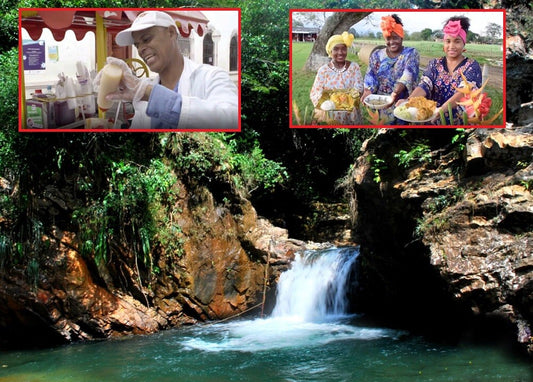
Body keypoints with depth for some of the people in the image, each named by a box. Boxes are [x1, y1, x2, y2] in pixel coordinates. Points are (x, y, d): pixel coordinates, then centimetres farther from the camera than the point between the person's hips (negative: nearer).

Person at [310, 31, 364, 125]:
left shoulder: (354, 67, 2)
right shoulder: (323, 70, -2)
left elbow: (359, 88, -6)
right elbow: (314, 93, -6)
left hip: (351, 116, 1)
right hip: (331, 117, -1)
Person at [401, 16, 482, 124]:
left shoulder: (472, 66, 3)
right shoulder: (435, 64, 12)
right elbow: (424, 86, -3)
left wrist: (443, 108, -32)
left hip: (462, 123, -3)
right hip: (435, 122, 3)